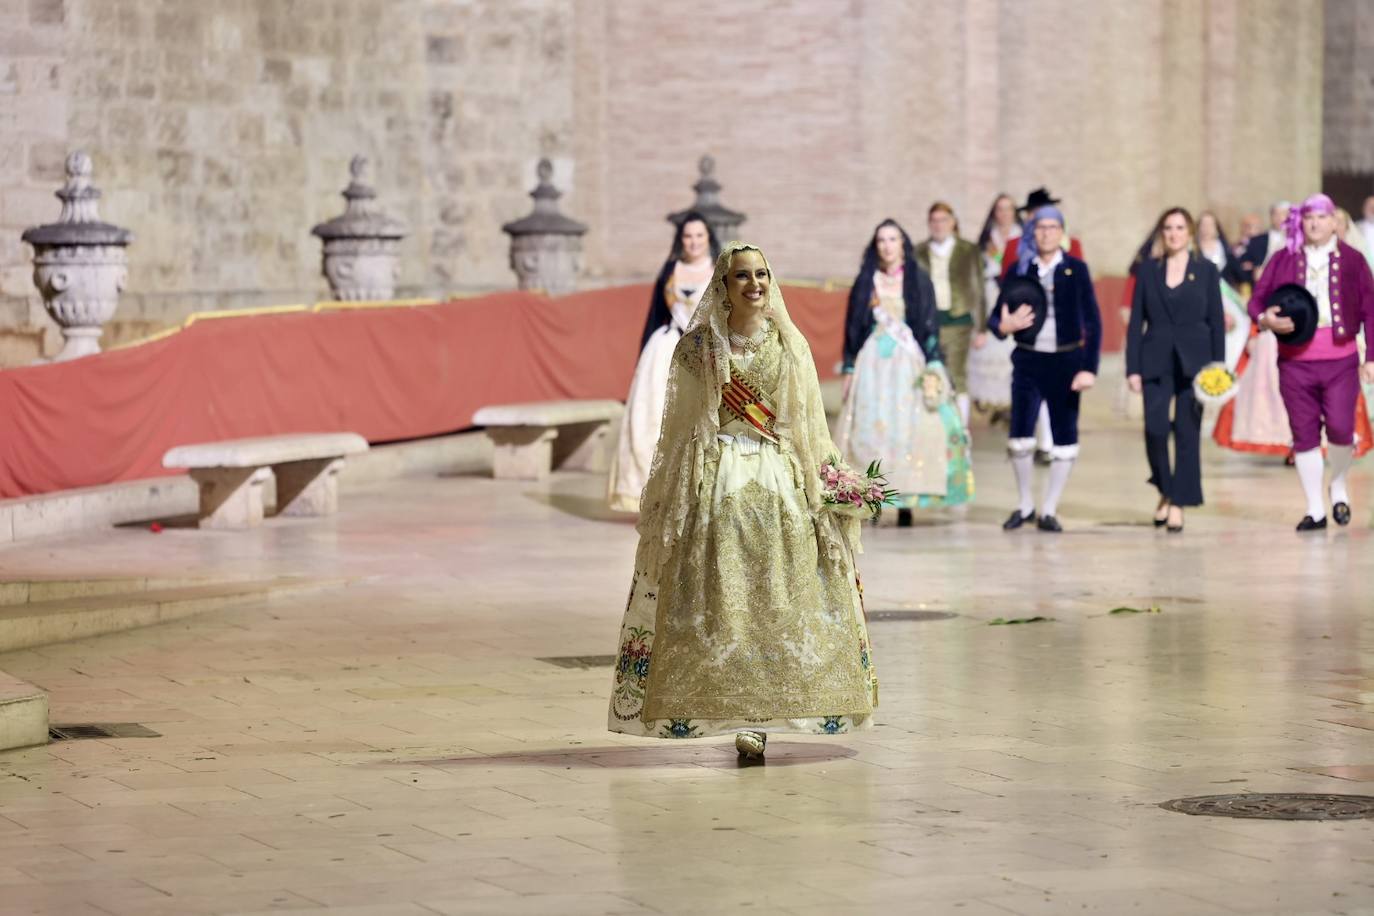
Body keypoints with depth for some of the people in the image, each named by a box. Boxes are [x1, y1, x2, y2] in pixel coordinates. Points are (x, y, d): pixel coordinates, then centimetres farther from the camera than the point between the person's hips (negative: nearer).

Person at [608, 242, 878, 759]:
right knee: (717, 597, -7)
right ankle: (735, 714, -3)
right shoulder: (697, 347, 3)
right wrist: (665, 497, 2)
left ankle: (758, 716, 3)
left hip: (780, 483, 2)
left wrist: (824, 484, 4)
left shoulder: (791, 346, 9)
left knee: (778, 596, -3)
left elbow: (811, 423, 12)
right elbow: (679, 425, 6)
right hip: (715, 483, -2)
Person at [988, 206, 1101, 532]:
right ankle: (1024, 505, 13)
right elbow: (996, 316, 6)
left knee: (1065, 437, 2)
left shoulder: (1076, 270, 0)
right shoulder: (1019, 269, 3)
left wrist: (1089, 368, -10)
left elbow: (1093, 321, -2)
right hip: (1028, 361, 0)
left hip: (1066, 361, 0)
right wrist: (1003, 325, -19)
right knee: (1020, 435, -6)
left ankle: (1049, 510, 12)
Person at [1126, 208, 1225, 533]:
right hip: (1156, 361, 0)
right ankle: (1165, 490, 13)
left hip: (1194, 361, 0)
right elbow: (1136, 321, 6)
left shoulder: (1206, 270, 5)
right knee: (1155, 429, -11)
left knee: (1187, 433, -2)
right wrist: (1132, 368, -1)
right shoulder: (1147, 270, 7)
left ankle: (1178, 504, 6)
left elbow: (1216, 321, 5)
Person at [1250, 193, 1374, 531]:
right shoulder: (1283, 259, 7)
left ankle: (1339, 485, 18)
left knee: (1340, 427, -13)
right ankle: (1315, 510, 12)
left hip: (1340, 358, -1)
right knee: (1304, 434, 3)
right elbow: (1257, 299, 6)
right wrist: (1265, 319, -18)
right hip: (1295, 360, 1)